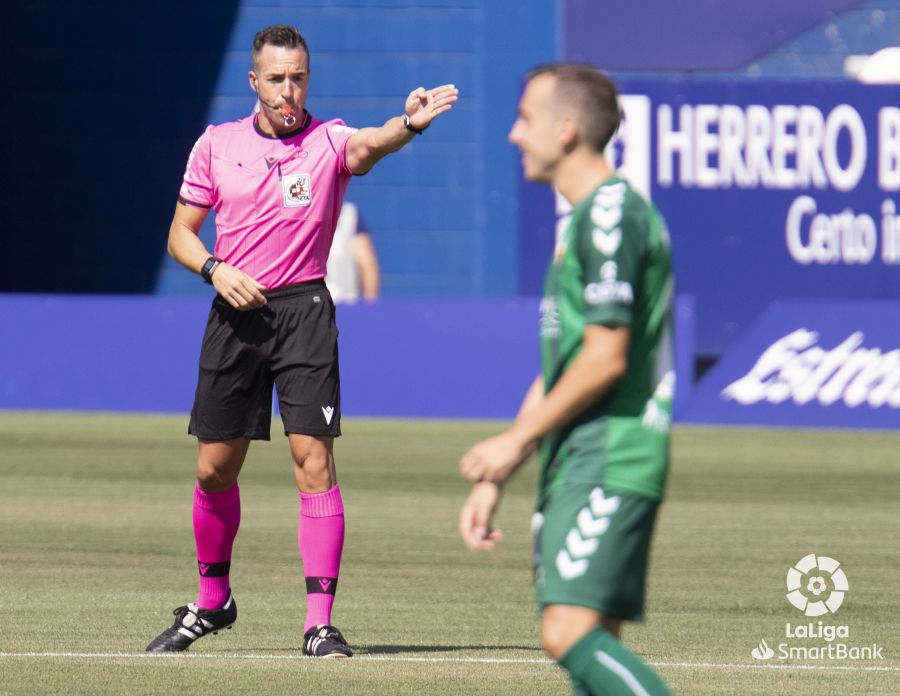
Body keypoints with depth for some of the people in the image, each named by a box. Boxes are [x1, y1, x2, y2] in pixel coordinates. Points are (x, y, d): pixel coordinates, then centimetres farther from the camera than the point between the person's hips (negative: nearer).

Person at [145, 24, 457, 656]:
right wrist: (215, 269, -10)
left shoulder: (329, 141, -4)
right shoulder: (216, 145, 6)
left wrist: (410, 124, -50)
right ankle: (213, 601, 31)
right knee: (215, 468, 9)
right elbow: (181, 233, 12)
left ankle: (320, 623, -12)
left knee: (314, 459, -13)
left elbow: (369, 145, -28)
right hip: (235, 312, 3)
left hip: (304, 309, -3)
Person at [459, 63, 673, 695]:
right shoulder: (582, 221, 21)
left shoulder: (612, 217, -11)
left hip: (610, 461, -10)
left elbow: (605, 359, -19)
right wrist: (493, 482, 22)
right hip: (577, 465, 10)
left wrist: (515, 441, -10)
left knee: (572, 632, -20)